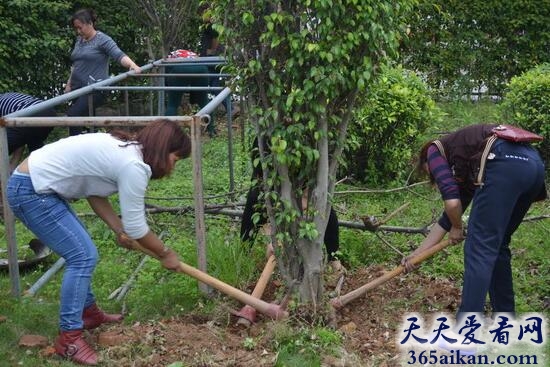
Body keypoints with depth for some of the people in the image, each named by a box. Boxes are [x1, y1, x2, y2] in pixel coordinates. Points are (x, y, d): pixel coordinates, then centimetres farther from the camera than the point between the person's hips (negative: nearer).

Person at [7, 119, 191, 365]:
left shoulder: (123, 149, 10)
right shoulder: (133, 165, -20)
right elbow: (136, 227, -13)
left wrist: (119, 229, 7)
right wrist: (165, 254, 2)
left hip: (34, 184, 11)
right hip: (31, 191, -11)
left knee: (81, 252, 19)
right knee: (83, 257, -10)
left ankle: (89, 313, 33)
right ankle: (68, 339, -4)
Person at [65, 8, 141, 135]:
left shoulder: (103, 40, -7)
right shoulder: (79, 40, 15)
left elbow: (119, 55, -20)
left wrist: (133, 65, -37)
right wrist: (69, 83, 22)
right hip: (78, 88, 8)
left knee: (73, 116, -22)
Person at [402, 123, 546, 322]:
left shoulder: (434, 151, 17)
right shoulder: (463, 170, 36)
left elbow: (452, 202, 2)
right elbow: (448, 217, 38)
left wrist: (456, 229, 22)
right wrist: (417, 253, 43)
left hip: (505, 164, -9)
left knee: (479, 249, -4)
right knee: (497, 245, 22)